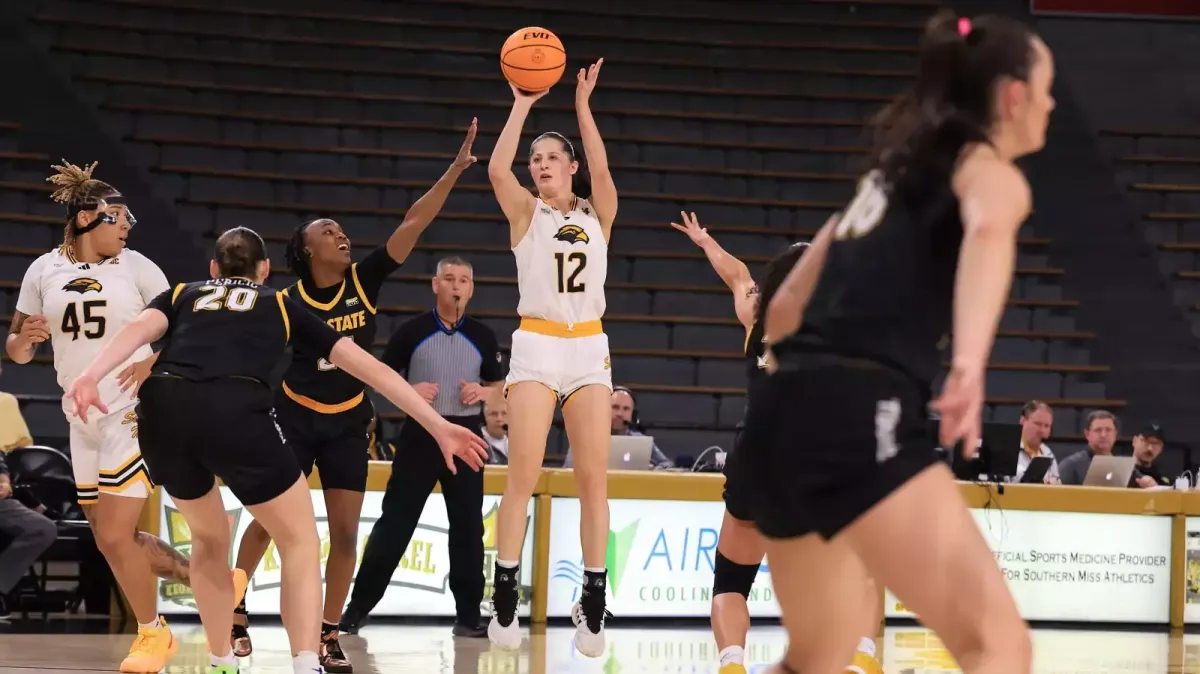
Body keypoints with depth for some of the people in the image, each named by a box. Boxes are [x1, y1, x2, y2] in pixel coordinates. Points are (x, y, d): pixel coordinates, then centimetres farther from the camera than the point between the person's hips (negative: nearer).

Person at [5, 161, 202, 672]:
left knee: (114, 536, -12)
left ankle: (152, 633, 8)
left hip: (133, 414, -5)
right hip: (84, 421, 5)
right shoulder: (44, 271, 3)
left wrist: (154, 362, -19)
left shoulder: (136, 267, -5)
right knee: (111, 539, 9)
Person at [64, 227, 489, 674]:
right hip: (234, 412, -3)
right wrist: (438, 426, 28)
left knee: (209, 537, 29)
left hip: (163, 408, 3)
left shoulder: (182, 295, 32)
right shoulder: (282, 306, 30)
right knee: (300, 540, 13)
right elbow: (364, 365, 27)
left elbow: (140, 329, 9)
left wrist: (91, 376, -8)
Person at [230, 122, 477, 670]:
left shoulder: (363, 280, -5)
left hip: (348, 423, 2)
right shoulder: (289, 301, -10)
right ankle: (233, 614, 15)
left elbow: (412, 225, -11)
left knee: (345, 532, -1)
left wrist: (455, 170, -18)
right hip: (295, 418, -2)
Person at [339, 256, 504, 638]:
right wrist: (409, 391, -13)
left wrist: (484, 392, -7)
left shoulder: (482, 337, 6)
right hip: (420, 433, -2)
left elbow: (501, 384, 15)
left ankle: (468, 616, 10)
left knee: (467, 526, 3)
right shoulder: (412, 331, -1)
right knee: (395, 521, -3)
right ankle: (358, 607, 2)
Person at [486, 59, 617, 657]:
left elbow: (602, 172, -10)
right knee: (522, 476, -10)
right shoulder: (526, 212, 5)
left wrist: (583, 107, -12)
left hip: (589, 348, 2)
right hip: (536, 345, -2)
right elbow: (498, 170, -13)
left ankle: (593, 603, 3)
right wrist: (522, 106, -11)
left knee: (593, 478, -1)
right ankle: (504, 599, -7)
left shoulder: (597, 215, 10)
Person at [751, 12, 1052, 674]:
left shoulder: (896, 170, 28)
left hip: (784, 415, 9)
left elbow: (786, 307, 32)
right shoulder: (988, 170, 4)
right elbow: (988, 229, -23)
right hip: (858, 417, -9)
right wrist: (970, 361, -39)